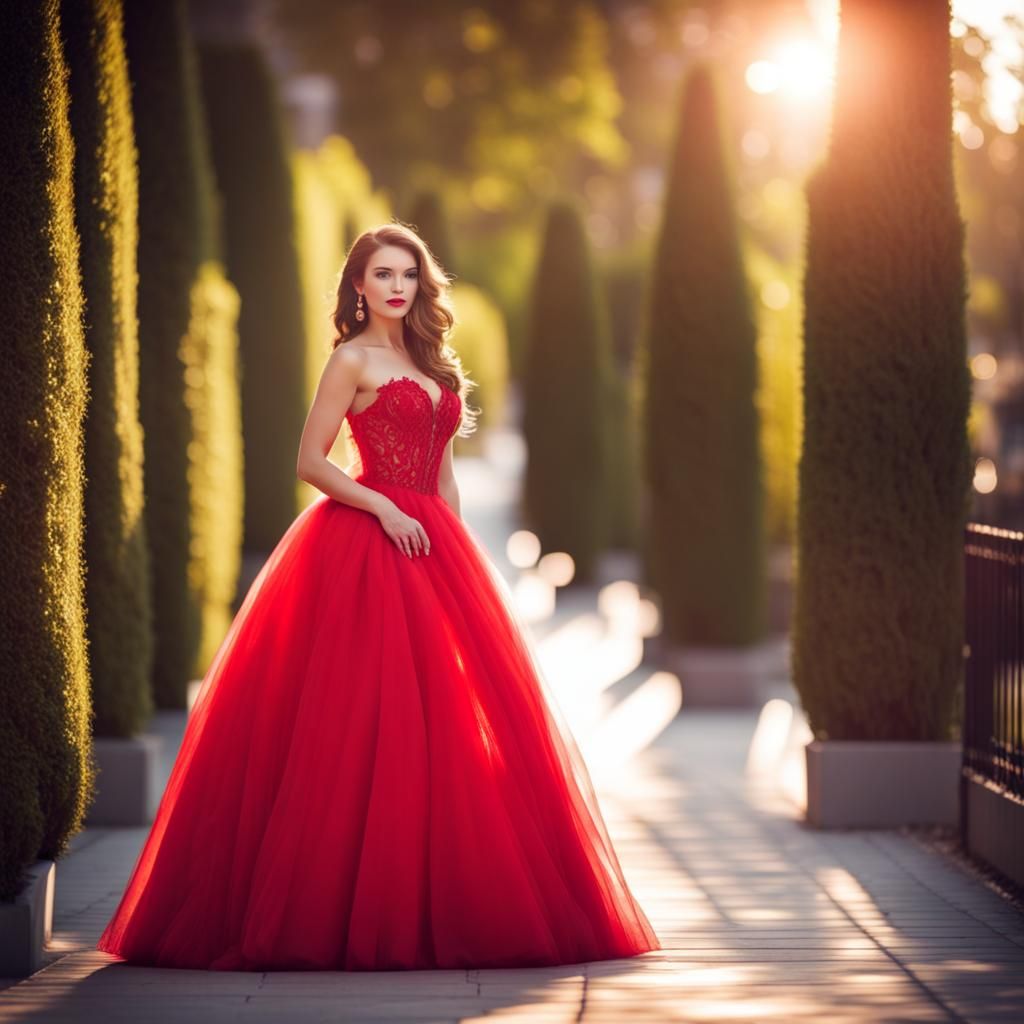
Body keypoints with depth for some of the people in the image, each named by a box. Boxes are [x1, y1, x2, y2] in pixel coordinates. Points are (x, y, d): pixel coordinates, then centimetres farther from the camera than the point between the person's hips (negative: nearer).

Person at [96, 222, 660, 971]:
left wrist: (458, 554, 12)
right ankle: (357, 912, -3)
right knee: (366, 719, -8)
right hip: (365, 545, -7)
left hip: (431, 546, 7)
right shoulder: (354, 360, -3)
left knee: (441, 722, 5)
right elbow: (310, 460, -8)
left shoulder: (429, 364, 18)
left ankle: (423, 903, 11)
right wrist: (384, 508, -17)